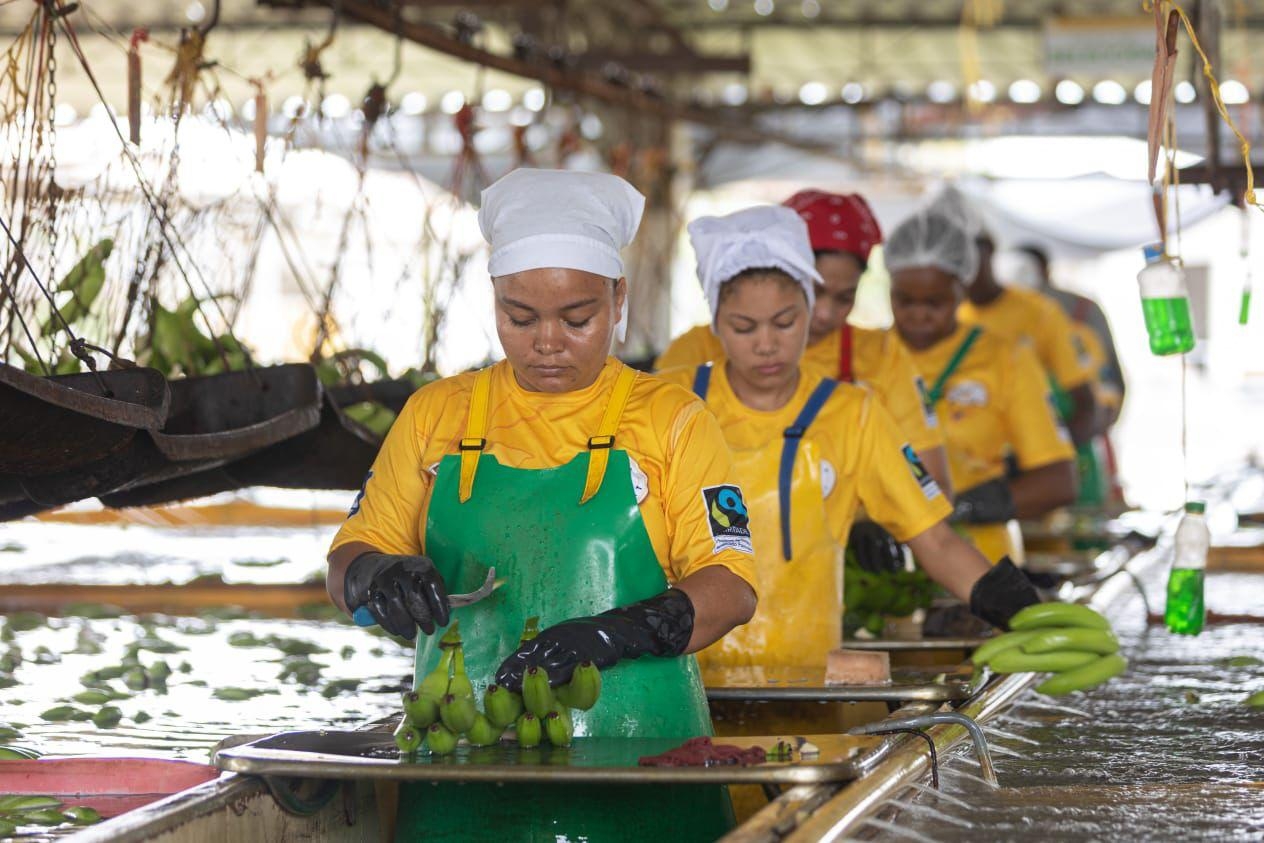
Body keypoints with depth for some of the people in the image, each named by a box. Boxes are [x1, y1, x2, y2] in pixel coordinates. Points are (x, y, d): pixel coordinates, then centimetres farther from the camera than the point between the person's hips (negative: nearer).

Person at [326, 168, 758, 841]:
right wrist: (379, 579, -13)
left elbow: (729, 588, -4)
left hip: (636, 761, -1)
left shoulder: (671, 420, 4)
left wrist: (609, 634, -21)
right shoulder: (436, 414, 11)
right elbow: (349, 564, 12)